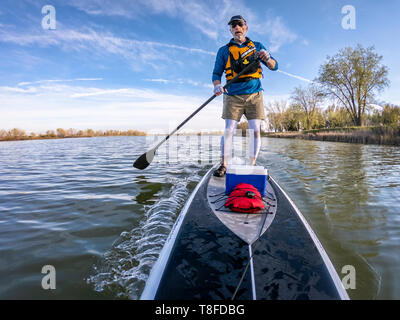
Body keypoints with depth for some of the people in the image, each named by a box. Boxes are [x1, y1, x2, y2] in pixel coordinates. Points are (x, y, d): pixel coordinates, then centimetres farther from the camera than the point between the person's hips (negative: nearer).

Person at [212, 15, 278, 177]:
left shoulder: (257, 46, 14)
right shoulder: (224, 50, 12)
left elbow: (274, 67, 9)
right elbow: (216, 73, 7)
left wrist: (267, 58, -14)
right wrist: (217, 86, -15)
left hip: (254, 95, 1)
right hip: (233, 96, -1)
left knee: (255, 131, -7)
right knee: (228, 130, -10)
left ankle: (251, 166, 1)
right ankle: (223, 165, -3)